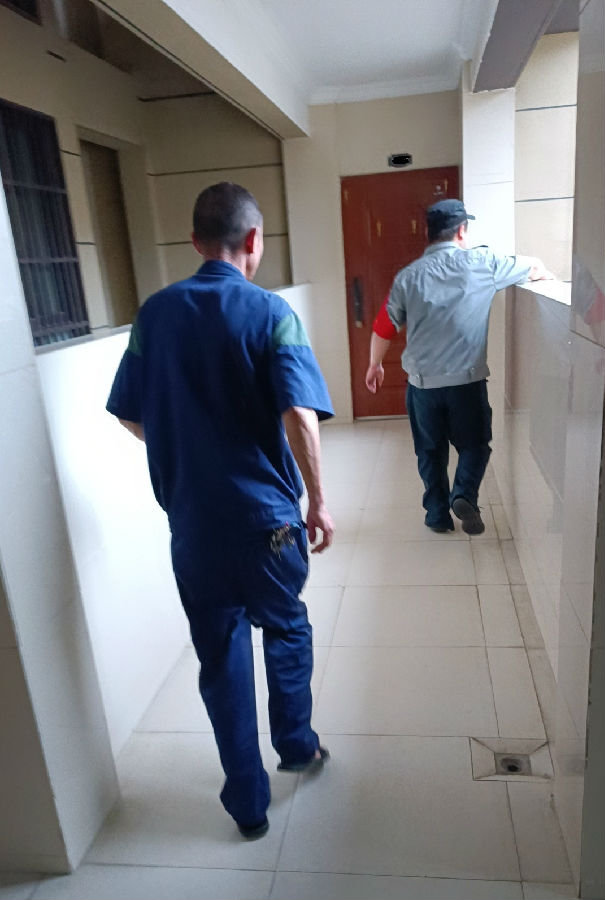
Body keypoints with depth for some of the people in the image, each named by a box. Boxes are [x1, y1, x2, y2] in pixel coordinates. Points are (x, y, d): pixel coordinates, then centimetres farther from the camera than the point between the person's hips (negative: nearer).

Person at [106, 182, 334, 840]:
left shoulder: (154, 313, 1)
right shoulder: (268, 312, -10)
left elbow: (130, 416, 5)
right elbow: (299, 417, -21)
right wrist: (318, 501, -9)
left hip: (192, 525, 3)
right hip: (266, 519, -2)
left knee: (220, 658, 15)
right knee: (286, 630, 24)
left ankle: (248, 804, 30)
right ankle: (296, 746, 43)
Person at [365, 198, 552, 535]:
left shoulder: (408, 275, 2)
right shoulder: (481, 262, -3)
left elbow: (384, 327, 8)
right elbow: (534, 267, 12)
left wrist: (375, 365, 24)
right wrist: (545, 275, 36)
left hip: (422, 381, 2)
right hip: (468, 379, -2)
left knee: (431, 451, 16)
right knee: (475, 444, 16)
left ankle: (438, 514, 20)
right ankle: (464, 495, -4)